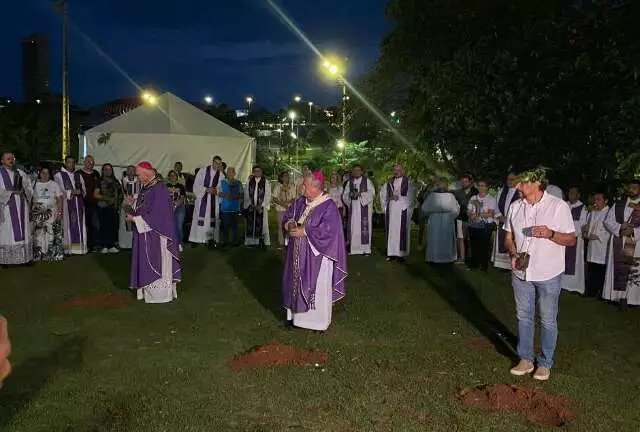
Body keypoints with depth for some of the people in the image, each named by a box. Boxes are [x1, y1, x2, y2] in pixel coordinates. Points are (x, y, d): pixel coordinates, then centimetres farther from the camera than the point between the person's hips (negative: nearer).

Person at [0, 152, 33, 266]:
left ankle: (24, 257, 4)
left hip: (21, 206, 4)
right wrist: (11, 192, -15)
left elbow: (29, 189, 12)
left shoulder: (21, 173, 15)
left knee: (22, 231, 2)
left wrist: (23, 190, -7)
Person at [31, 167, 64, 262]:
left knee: (51, 233, -6)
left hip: (51, 213, -1)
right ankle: (38, 255, 3)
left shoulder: (54, 184, 8)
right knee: (38, 234, -2)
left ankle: (53, 254, -2)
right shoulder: (35, 184, 9)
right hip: (37, 214, 1)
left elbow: (59, 199, 4)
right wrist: (30, 212, -2)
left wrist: (59, 212, -6)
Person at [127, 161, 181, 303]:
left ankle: (159, 292, 11)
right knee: (147, 263, 13)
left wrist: (135, 219, -16)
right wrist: (133, 203, -1)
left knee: (156, 262, 1)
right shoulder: (145, 188, 9)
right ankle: (148, 290, 22)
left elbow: (156, 214, -22)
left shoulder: (159, 189, -19)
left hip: (156, 233, -9)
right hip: (145, 233, 9)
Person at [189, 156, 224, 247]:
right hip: (202, 198, -2)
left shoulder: (221, 175, 4)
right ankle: (196, 239, 1)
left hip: (214, 200, 2)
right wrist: (207, 189, -15)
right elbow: (196, 185, -3)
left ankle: (211, 239, 6)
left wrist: (216, 190, -16)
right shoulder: (202, 171, -1)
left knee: (212, 218, 3)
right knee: (200, 218, -3)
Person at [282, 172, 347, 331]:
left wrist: (304, 232, -22)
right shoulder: (300, 202, 5)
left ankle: (319, 320, 18)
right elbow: (288, 215, 14)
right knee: (297, 282, 12)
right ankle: (297, 314, 28)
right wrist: (289, 224, -10)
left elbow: (328, 230, -23)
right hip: (299, 254, 6)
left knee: (318, 287, 4)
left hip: (316, 254, -6)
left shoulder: (328, 206, -16)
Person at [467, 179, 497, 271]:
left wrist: (477, 214, -11)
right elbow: (469, 212, 7)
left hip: (486, 227, -4)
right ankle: (474, 265, 17)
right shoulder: (473, 198, 13)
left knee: (484, 246, -3)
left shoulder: (491, 199, 0)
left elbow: (491, 214, -10)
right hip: (473, 226, 4)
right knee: (474, 246, 5)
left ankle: (484, 266, 8)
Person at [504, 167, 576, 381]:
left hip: (548, 275, -4)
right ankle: (526, 360, 27)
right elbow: (509, 237, 11)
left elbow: (571, 239, -6)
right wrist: (513, 254, -9)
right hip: (521, 272, 4)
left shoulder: (559, 206, -10)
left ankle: (545, 363, 23)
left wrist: (550, 234, -25)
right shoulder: (515, 207, 3)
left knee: (548, 320, 7)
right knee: (524, 317, 13)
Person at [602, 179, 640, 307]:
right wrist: (620, 229, -11)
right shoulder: (618, 205, 13)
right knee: (619, 271, 5)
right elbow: (608, 221, 6)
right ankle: (619, 296, 12)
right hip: (619, 245, 3)